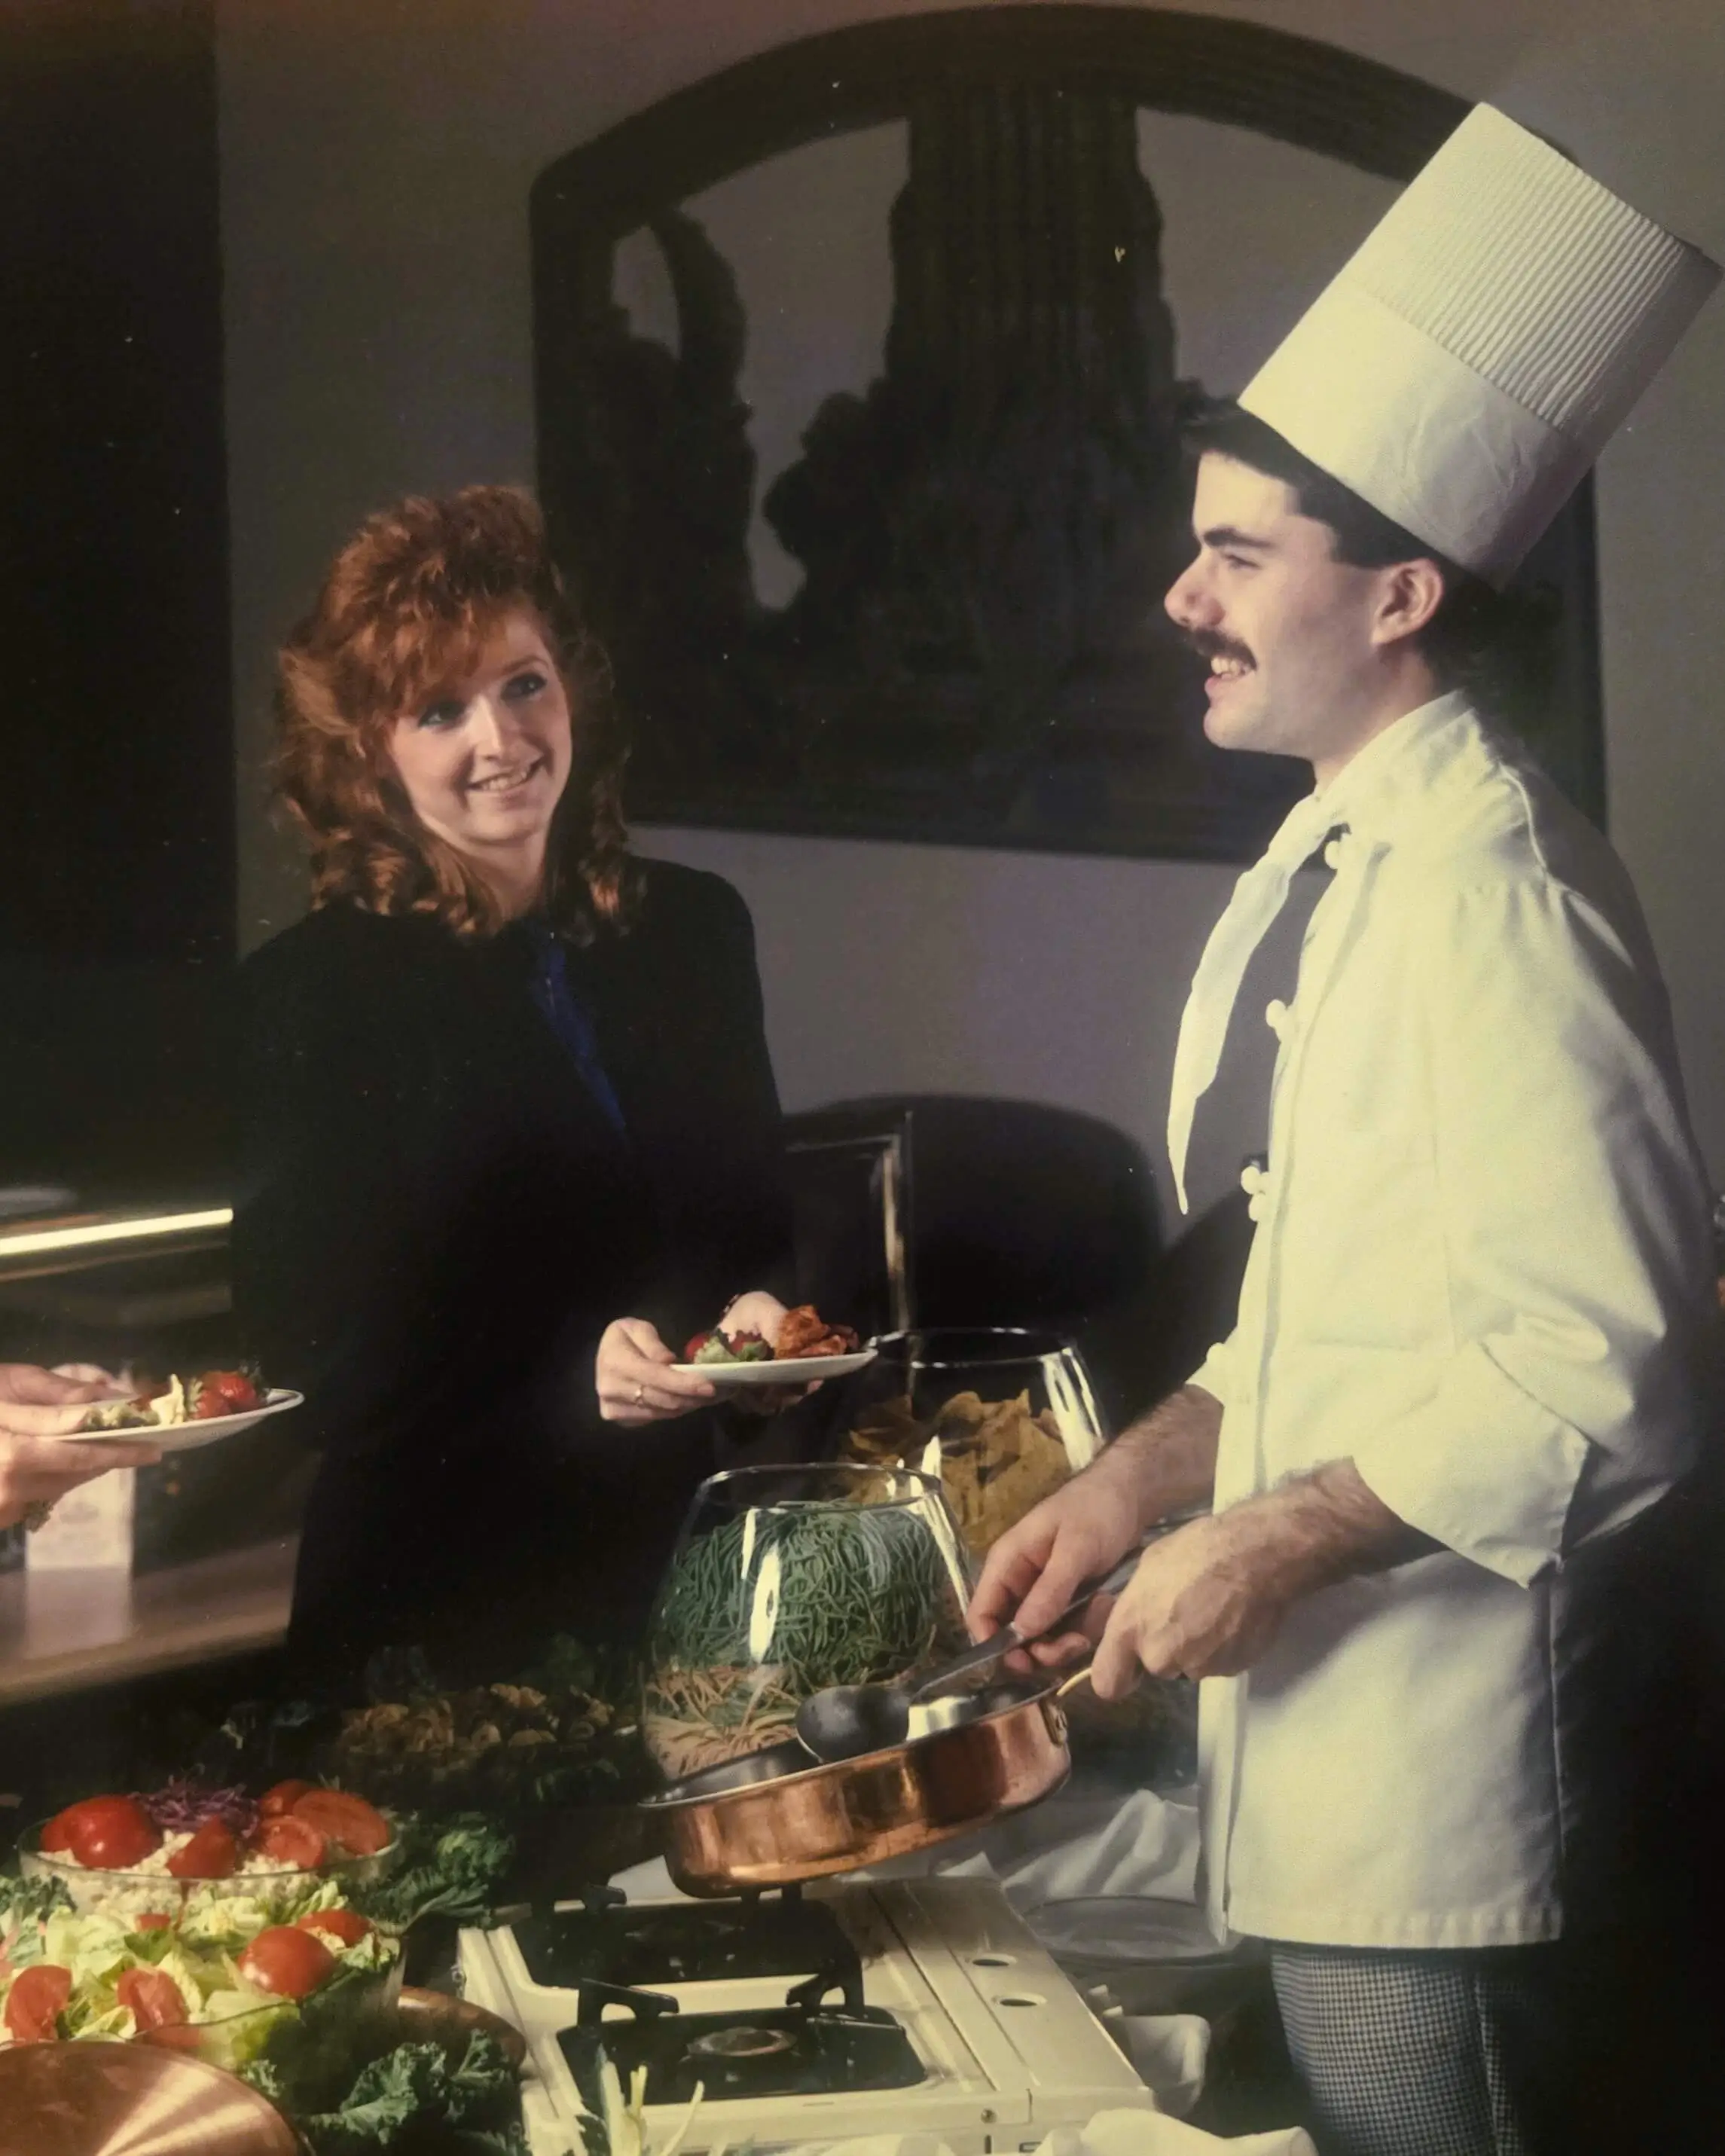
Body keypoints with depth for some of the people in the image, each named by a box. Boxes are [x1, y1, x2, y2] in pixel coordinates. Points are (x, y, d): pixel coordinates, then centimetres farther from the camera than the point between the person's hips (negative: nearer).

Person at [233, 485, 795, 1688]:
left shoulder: (691, 931, 4)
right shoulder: (308, 997, -8)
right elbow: (307, 1339, -9)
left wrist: (756, 1311, -7)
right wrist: (570, 1386, -20)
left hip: (677, 1560, 4)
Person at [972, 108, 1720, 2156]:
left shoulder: (1492, 892, -18)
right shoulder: (1311, 877, 11)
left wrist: (1274, 1542, -17)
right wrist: (1136, 1484, 8)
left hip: (1438, 1778, -9)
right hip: (1303, 1757, 9)